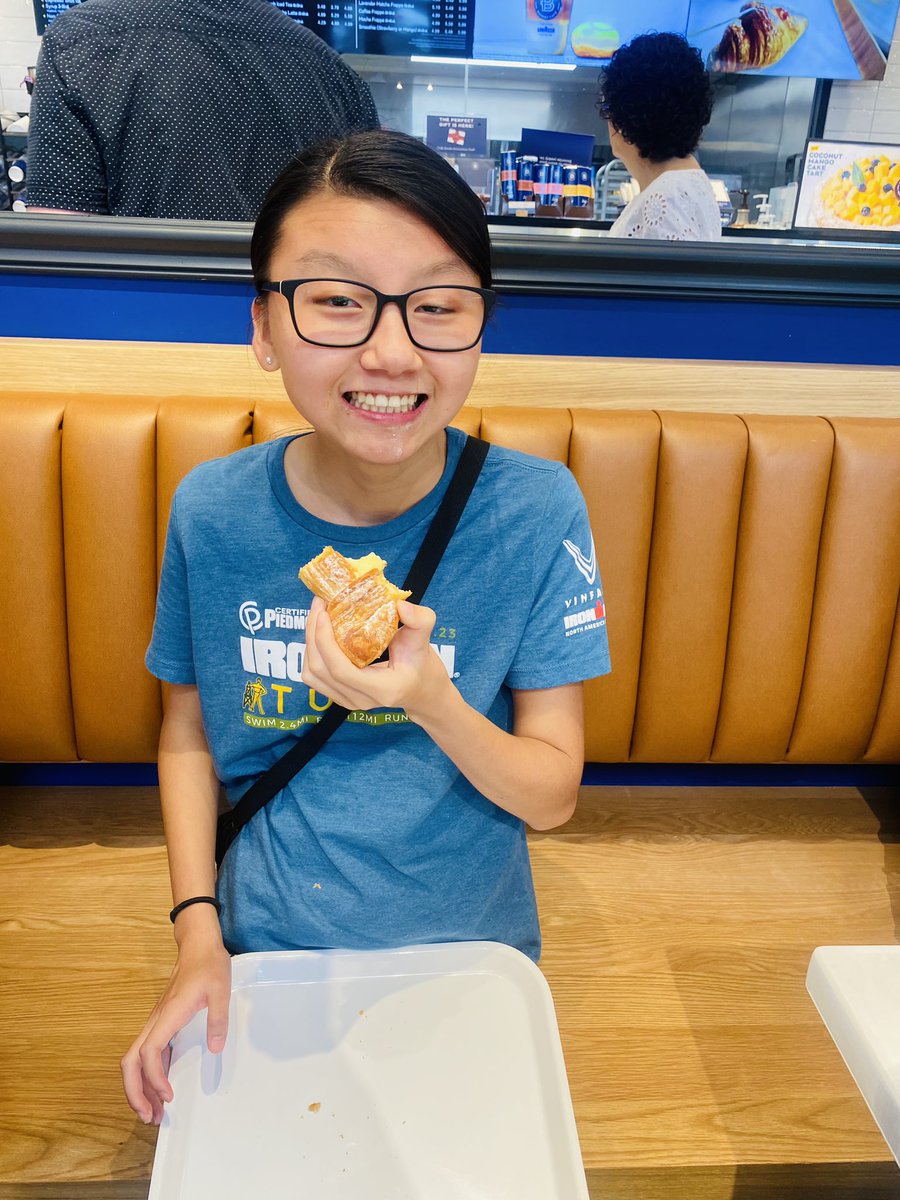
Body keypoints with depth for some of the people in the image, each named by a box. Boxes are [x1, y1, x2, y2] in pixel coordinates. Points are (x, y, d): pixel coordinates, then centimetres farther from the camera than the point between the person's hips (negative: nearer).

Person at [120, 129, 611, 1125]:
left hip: (465, 947, 0)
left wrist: (430, 699, -33)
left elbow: (552, 796, -15)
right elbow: (188, 736, -1)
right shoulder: (211, 512, -16)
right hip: (263, 947, 1)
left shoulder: (537, 511, -21)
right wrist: (198, 932, -9)